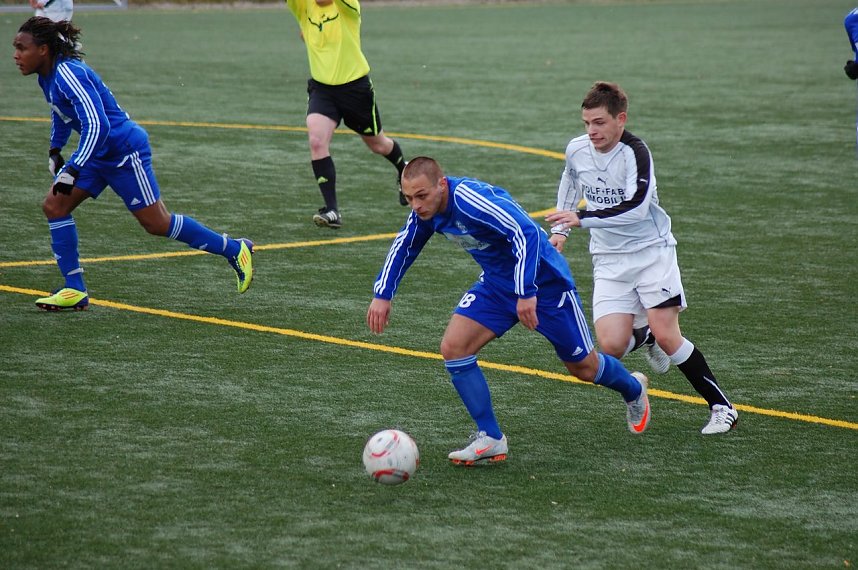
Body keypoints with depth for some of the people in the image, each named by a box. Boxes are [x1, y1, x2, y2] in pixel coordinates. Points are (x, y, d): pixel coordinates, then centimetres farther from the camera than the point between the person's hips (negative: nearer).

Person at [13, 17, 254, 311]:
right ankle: (75, 290, 3)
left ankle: (236, 250, 14)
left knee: (156, 223, -2)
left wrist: (72, 171, -34)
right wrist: (55, 151, 23)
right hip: (99, 154, 10)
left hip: (124, 150, -9)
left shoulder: (68, 74, -27)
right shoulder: (48, 76, 3)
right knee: (54, 205, -2)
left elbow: (97, 126, -33)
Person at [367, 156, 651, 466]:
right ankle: (490, 440, -4)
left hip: (544, 284, -7)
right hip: (497, 283, 7)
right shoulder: (426, 210, -8)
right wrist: (382, 294, 3)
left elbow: (527, 233, -39)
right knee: (453, 348, -12)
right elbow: (403, 247, 11)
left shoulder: (470, 199, -33)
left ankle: (633, 389, 42)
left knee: (584, 368, 8)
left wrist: (526, 293, -43)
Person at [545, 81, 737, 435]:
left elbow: (637, 207, -32)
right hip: (609, 260, 5)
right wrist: (560, 229, 21)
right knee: (610, 347, -12)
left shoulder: (635, 153, -19)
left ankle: (721, 407, 2)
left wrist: (581, 219, -34)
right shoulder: (576, 150, 1)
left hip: (651, 250, -5)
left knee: (667, 336, -13)